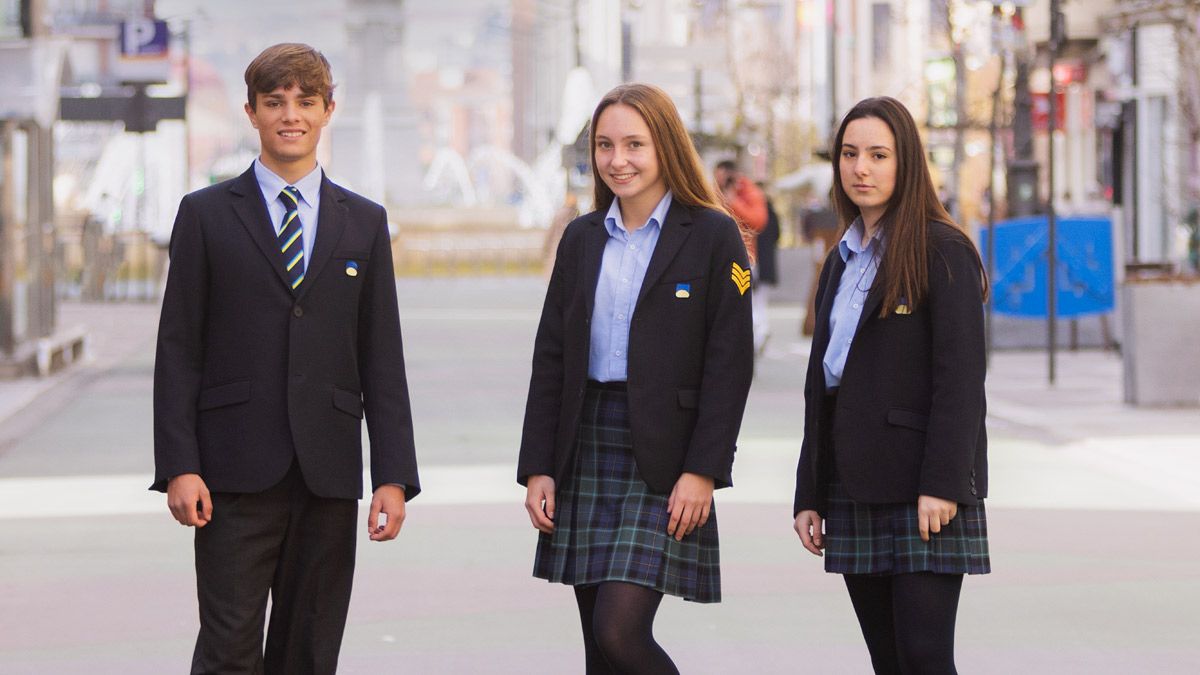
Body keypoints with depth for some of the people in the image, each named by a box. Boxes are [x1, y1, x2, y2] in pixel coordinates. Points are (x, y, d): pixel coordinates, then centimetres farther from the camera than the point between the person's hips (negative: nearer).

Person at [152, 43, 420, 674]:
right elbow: (177, 352, 2)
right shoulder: (206, 215, 5)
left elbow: (382, 360, 9)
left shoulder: (364, 222, 12)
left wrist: (393, 476, 1)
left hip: (329, 475, 3)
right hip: (237, 473, -2)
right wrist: (178, 467, -8)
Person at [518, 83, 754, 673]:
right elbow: (550, 359, 11)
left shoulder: (712, 236, -3)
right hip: (585, 446, 5)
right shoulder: (582, 238, 11)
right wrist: (537, 468, 3)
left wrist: (703, 471, -14)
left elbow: (729, 364, -7)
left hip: (662, 460, -5)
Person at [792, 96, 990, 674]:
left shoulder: (942, 251, -5)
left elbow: (960, 376, -12)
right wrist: (808, 494, 13)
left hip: (920, 491, -7)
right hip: (853, 490, 7)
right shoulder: (843, 260, 17)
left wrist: (942, 484, -19)